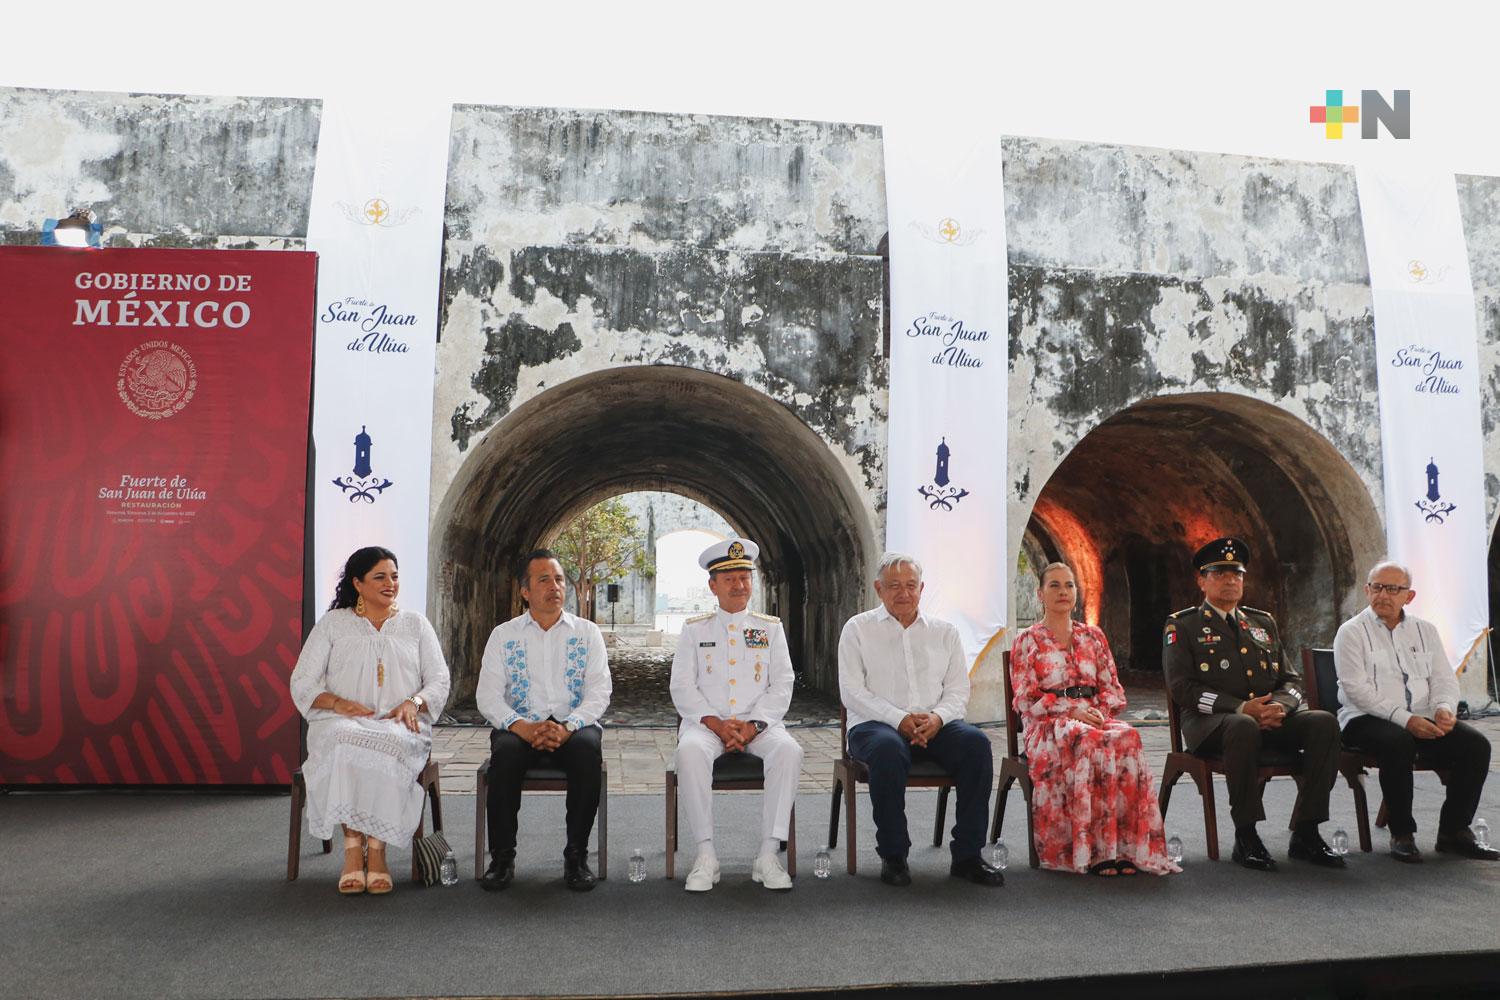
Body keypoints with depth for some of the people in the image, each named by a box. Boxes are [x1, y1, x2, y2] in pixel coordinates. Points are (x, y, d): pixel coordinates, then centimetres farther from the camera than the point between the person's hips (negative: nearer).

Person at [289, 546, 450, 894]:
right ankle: (352, 846, -29)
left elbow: (439, 680, 12)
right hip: (342, 722, 0)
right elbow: (302, 682, 8)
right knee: (344, 745, -37)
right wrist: (339, 702, -11)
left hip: (400, 725, 0)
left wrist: (412, 702, -10)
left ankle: (376, 847, -28)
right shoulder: (332, 624, 14)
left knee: (390, 744, -36)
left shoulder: (415, 624, 17)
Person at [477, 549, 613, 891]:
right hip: (521, 728, 0)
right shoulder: (503, 635, 11)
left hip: (574, 727, 0)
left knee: (587, 747, -33)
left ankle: (577, 855, -20)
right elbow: (488, 695, 1)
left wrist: (566, 727, -20)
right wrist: (522, 727, -19)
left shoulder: (587, 632, 11)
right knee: (505, 750, -33)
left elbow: (599, 692, 0)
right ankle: (502, 857, -17)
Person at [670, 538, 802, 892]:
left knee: (788, 750, -31)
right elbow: (682, 688, 3)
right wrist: (716, 723, -13)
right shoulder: (695, 629, 11)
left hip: (758, 724, 1)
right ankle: (706, 856, -26)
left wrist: (753, 725, -11)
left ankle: (768, 855, -26)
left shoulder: (771, 628, 13)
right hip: (706, 722, 0)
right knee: (690, 751, -34)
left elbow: (782, 686, 5)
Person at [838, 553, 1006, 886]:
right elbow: (851, 691, -2)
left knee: (976, 742, -26)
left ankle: (967, 855, -17)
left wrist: (937, 717, -13)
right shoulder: (858, 629, 9)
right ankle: (893, 856, -21)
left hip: (935, 725, 3)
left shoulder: (945, 632, 17)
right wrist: (898, 719, -16)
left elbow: (958, 690, 10)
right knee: (888, 748, -37)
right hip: (874, 724, -3)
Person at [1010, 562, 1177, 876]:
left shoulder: (1093, 636, 19)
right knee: (1089, 742, -38)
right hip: (1048, 725, -3)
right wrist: (1072, 710, -14)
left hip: (1093, 718, 3)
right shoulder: (1027, 641, 7)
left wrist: (1101, 712, -7)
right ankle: (1094, 851, -35)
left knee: (1127, 738, -32)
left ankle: (1125, 848, -32)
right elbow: (1026, 699, -2)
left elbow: (1112, 688, 15)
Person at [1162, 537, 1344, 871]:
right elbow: (1183, 687, -7)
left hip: (1272, 717, 5)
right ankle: (1245, 837, -28)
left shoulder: (1263, 623, 23)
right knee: (1244, 728, -39)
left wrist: (1279, 705, -9)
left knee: (1324, 722, -22)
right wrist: (1242, 709, -19)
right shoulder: (1182, 626, 6)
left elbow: (1292, 679, 16)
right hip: (1211, 723, -5)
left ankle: (1305, 834, -17)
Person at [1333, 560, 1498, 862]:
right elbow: (1357, 689, -11)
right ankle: (1402, 834, -20)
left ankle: (1454, 832, -7)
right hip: (1366, 720, -5)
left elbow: (1444, 678, 12)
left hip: (1422, 720, 5)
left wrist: (1444, 707, -11)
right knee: (1399, 743, -36)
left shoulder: (1425, 631, 17)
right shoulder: (1351, 632, -1)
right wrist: (1404, 719, -21)